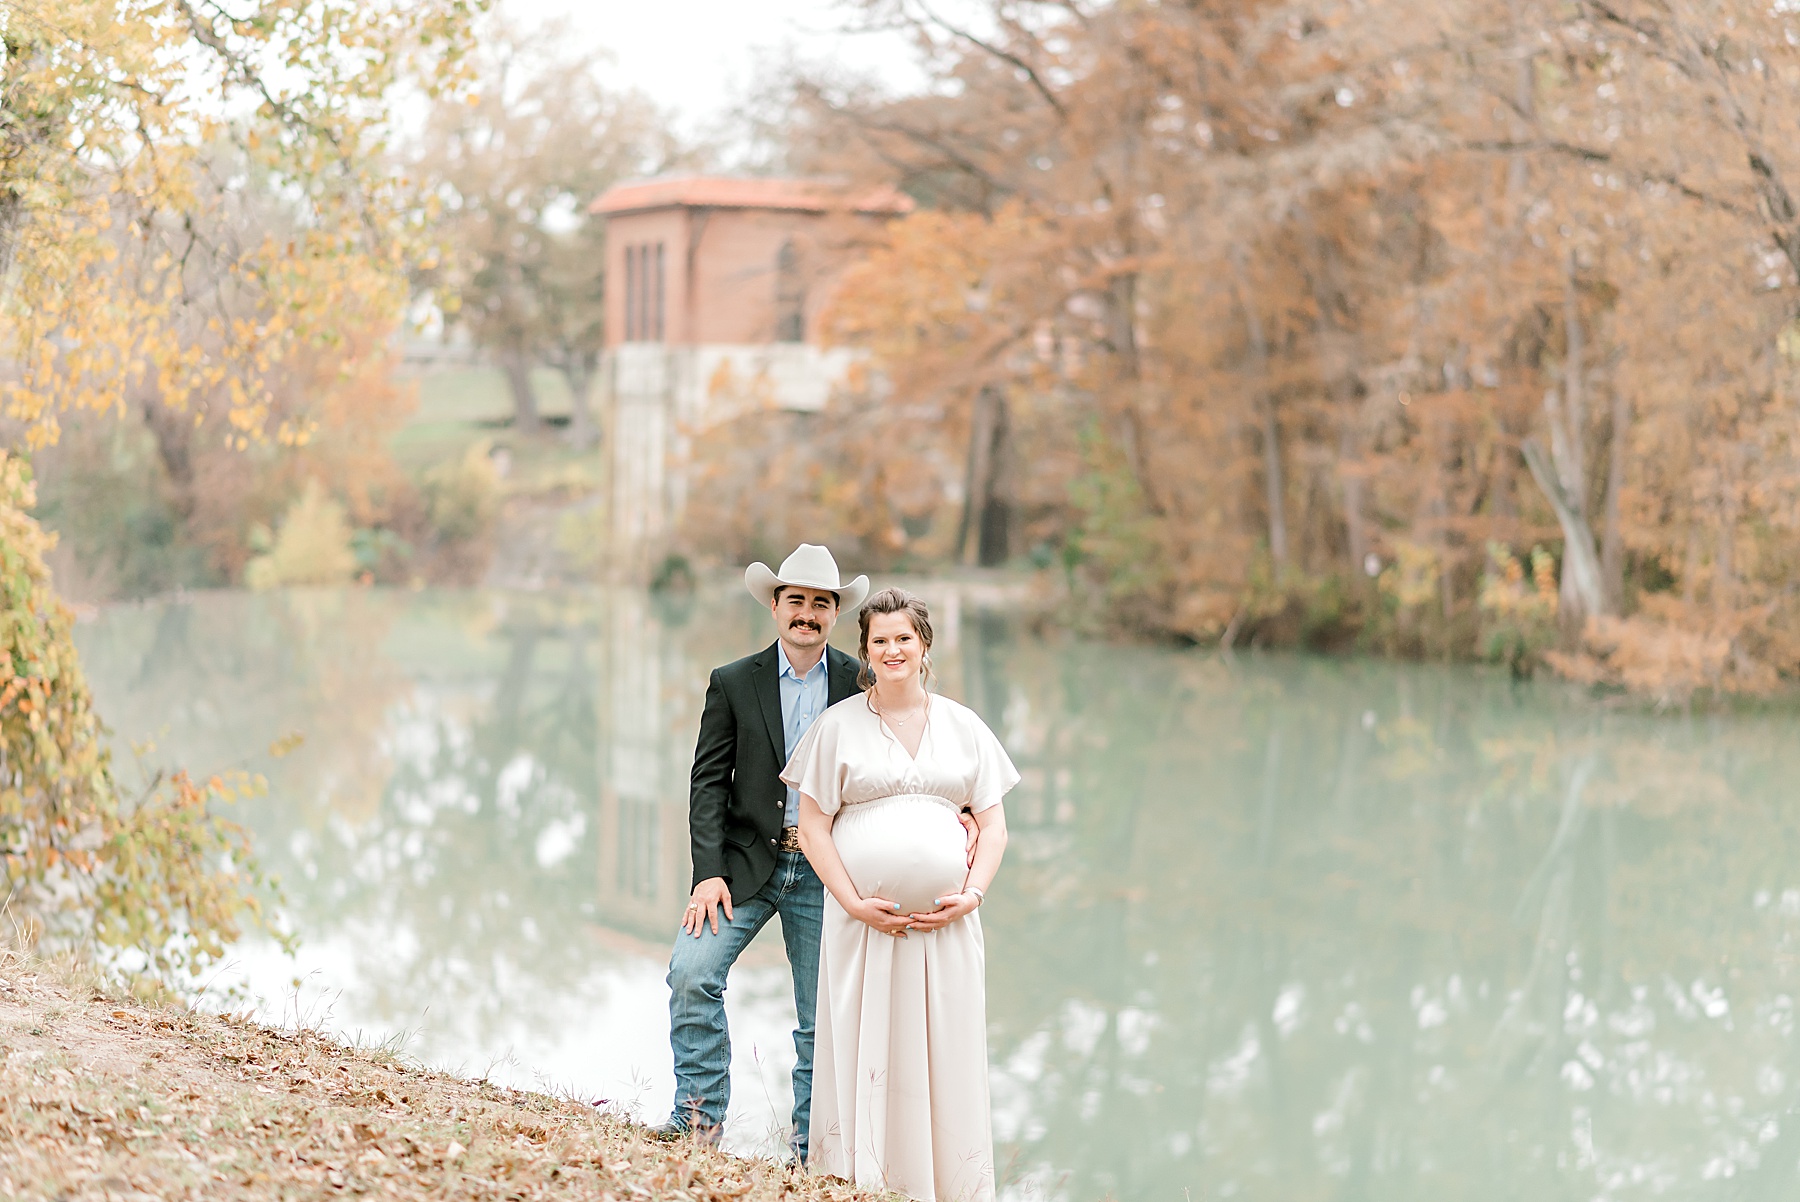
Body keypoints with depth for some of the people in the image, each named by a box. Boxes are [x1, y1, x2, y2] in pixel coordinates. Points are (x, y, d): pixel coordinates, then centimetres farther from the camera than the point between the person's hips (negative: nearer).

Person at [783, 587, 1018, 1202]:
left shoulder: (963, 726, 12)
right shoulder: (838, 725, 5)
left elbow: (993, 825, 12)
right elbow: (812, 829, 3)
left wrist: (972, 893, -5)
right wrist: (853, 903, -9)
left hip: (946, 921, 2)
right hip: (864, 917, -2)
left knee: (946, 1058, 2)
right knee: (863, 1057, -3)